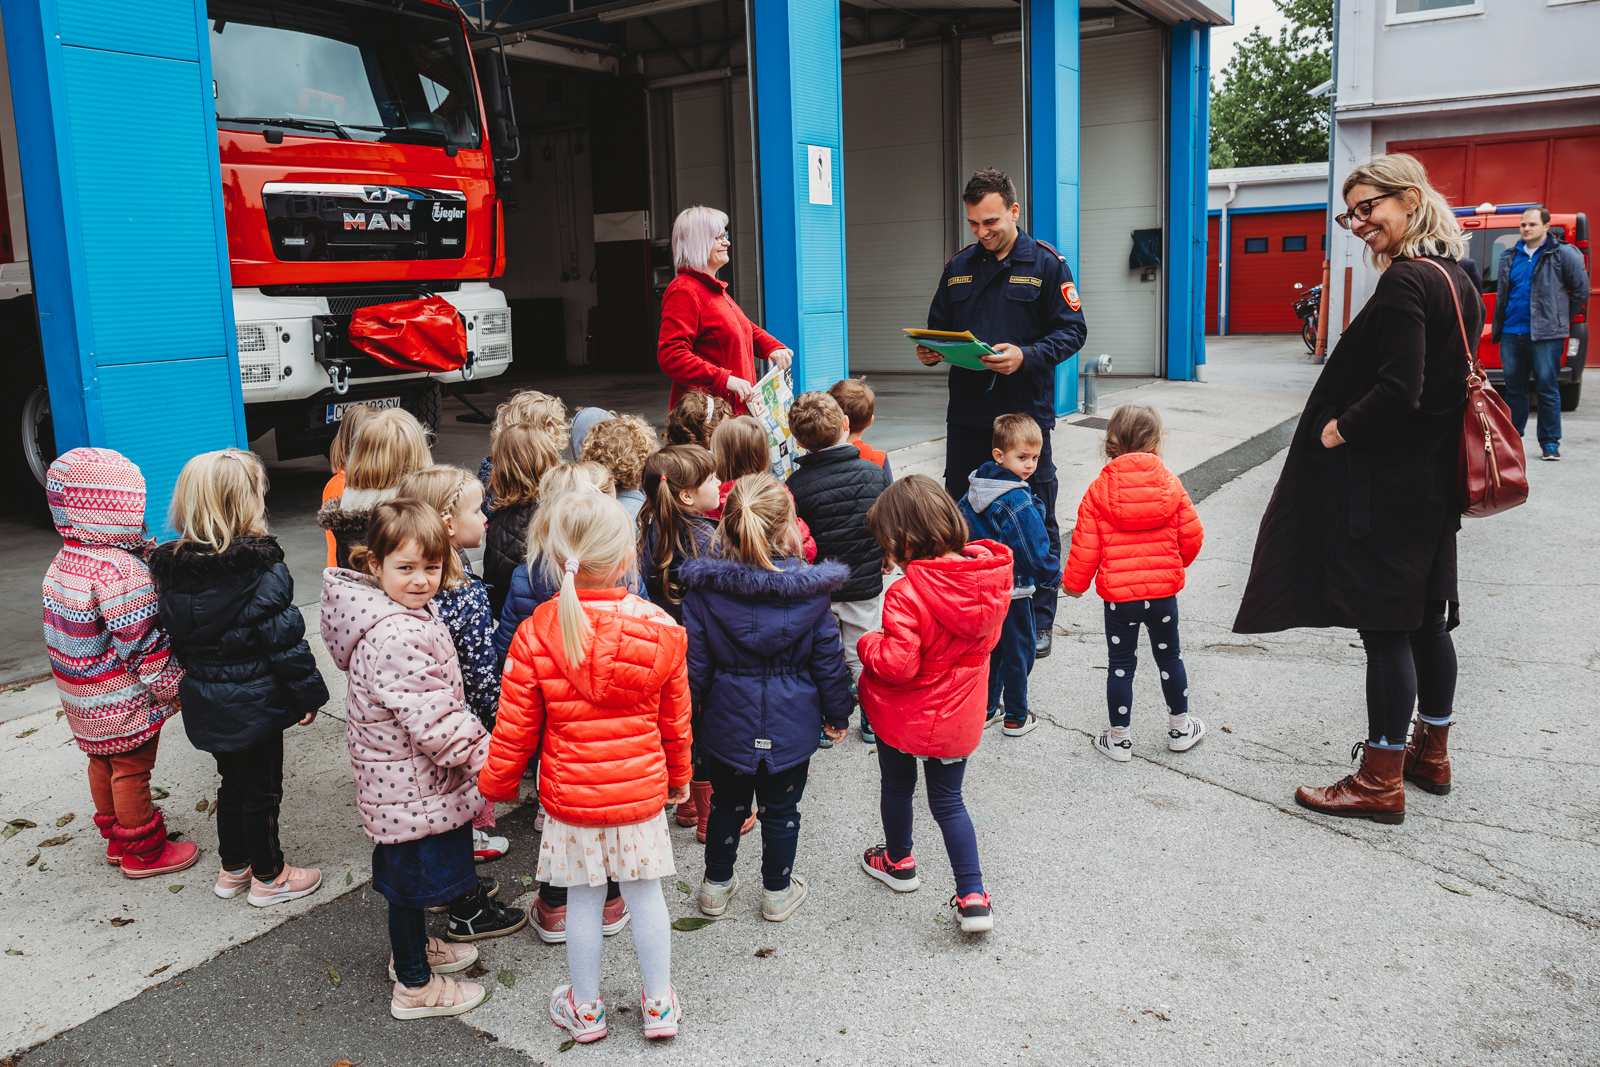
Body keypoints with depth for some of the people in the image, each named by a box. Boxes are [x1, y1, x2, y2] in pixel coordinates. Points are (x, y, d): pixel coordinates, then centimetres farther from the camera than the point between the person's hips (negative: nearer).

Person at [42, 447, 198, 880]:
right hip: (125, 699, -9)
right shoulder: (120, 568, -26)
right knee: (131, 770, 5)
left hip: (84, 698, 9)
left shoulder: (61, 562, 2)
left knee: (103, 763, 21)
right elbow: (142, 643, -23)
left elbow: (62, 631, 11)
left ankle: (117, 839, 37)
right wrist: (172, 687, -14)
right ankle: (143, 852, 20)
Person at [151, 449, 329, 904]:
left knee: (232, 782, 23)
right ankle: (269, 877, 24)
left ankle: (233, 868, 36)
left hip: (206, 702, 7)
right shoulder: (263, 570, -22)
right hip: (255, 702, -6)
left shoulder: (172, 568, -2)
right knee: (262, 789, 9)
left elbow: (176, 639, 8)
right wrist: (308, 694, -10)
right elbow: (284, 640, -20)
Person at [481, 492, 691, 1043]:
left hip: (569, 794, 0)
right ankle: (659, 1004, 30)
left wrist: (497, 782, 10)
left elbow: (516, 724, -7)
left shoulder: (537, 632, -15)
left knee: (582, 901, 14)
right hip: (642, 791, 1)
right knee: (645, 895, 15)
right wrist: (679, 775, 17)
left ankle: (585, 1008, 32)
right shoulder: (661, 628, -11)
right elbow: (676, 719, 1)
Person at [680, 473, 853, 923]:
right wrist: (837, 713, 10)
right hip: (791, 727, 0)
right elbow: (828, 659, -5)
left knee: (727, 804, 21)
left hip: (727, 725, 1)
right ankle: (778, 891, 34)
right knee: (780, 809, 17)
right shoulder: (810, 592, -14)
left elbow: (694, 665, -9)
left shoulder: (704, 590, -15)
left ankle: (717, 884, 37)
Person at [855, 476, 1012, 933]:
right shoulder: (990, 578, -9)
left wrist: (869, 643, -10)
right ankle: (973, 897, 12)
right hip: (960, 716, 5)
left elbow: (897, 664, -28)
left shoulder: (907, 594, -30)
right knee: (948, 802, 17)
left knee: (897, 787, 22)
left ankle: (898, 862, 44)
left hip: (905, 716, -5)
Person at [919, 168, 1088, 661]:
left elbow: (1072, 330, -5)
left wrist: (1026, 356, -21)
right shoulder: (958, 267, 12)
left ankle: (1039, 621, 17)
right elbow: (939, 326, 18)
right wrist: (930, 351, -4)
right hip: (966, 414, 4)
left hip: (1025, 413, -4)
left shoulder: (1045, 264, -2)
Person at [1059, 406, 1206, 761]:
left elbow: (1085, 545, -7)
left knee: (1120, 665, 9)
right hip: (1164, 590, 2)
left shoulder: (1098, 490, -8)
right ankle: (1180, 728, 34)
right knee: (1170, 657, 19)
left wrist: (1074, 582, 7)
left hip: (1118, 595, -2)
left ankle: (1119, 739, 17)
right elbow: (1192, 535, 0)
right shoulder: (1171, 484, -4)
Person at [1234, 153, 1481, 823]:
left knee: (1385, 626, -4)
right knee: (1428, 619, 18)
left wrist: (1338, 429, -11)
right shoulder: (1454, 278, 12)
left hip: (1389, 487, -10)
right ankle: (1431, 755, 32)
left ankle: (1381, 782, 5)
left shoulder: (1404, 282, -18)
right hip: (1436, 482, 10)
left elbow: (1398, 391, -26)